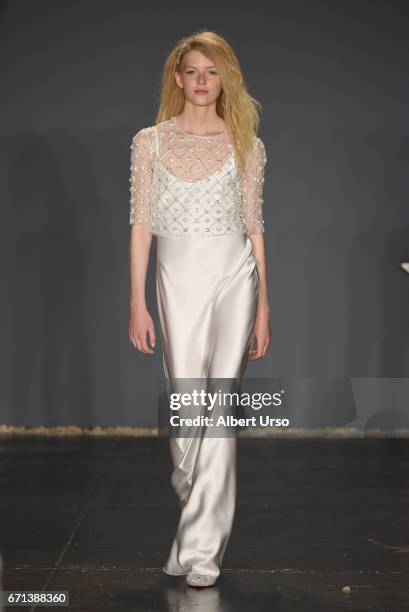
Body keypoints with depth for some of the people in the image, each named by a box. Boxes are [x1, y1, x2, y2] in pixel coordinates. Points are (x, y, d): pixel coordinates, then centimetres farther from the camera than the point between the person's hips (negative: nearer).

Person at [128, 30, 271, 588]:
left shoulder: (246, 144, 5)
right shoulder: (150, 141, 6)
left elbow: (254, 227, 6)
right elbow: (141, 226, 4)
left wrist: (263, 307, 3)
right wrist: (137, 304, -2)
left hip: (233, 274, -1)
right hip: (177, 276, 1)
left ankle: (201, 547, -2)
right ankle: (193, 495, 35)